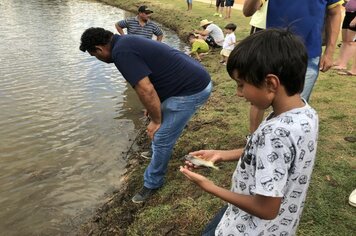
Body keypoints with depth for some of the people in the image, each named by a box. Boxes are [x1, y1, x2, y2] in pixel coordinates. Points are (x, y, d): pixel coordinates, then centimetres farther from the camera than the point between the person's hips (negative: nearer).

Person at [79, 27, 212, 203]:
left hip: (191, 91, -10)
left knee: (161, 138, 0)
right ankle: (159, 154, 50)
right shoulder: (127, 42, 14)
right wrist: (154, 107, 25)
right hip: (197, 80, 10)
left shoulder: (121, 52, -18)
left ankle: (152, 183, 18)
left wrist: (156, 121, -11)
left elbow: (146, 90, -25)